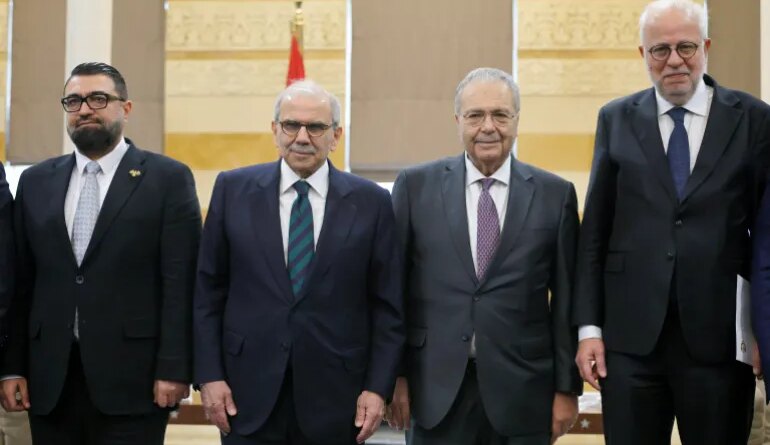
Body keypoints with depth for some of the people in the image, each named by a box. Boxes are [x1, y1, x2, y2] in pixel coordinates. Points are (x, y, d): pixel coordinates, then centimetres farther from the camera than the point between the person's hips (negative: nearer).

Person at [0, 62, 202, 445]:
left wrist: (174, 369, -11)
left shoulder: (168, 179, 0)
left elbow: (180, 283, -5)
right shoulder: (36, 182, 12)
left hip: (132, 379, -3)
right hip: (50, 382, 4)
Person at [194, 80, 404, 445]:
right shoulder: (233, 189, 3)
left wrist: (378, 387, -4)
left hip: (335, 399, 0)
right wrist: (209, 374, -2)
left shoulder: (370, 202, 1)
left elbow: (387, 306, 2)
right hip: (249, 394, 0)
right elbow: (208, 292, 4)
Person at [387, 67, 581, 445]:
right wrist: (394, 375, 2)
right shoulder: (416, 186, 3)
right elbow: (395, 289, 4)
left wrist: (567, 387, 3)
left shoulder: (555, 194, 3)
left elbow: (565, 300, 4)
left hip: (522, 390, 0)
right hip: (436, 390, 0)